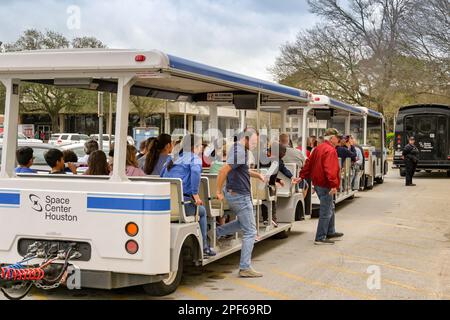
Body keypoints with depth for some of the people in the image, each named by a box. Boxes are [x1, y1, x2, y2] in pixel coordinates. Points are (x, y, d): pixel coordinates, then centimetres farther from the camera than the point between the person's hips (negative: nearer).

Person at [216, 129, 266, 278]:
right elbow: (224, 171, -29)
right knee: (250, 232, -3)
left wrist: (257, 175, 13)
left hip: (233, 193, 10)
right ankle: (245, 268, -1)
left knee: (243, 223, 30)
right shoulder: (239, 152, -21)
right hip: (240, 195, -10)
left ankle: (216, 232, 23)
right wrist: (219, 191, -21)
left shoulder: (240, 149, 10)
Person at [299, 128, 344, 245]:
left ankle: (330, 233, 31)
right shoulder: (331, 150, -17)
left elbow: (309, 163, 17)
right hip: (325, 185, -10)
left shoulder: (319, 148, 14)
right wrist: (333, 184, -30)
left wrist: (302, 176, 21)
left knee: (330, 209, 22)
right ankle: (320, 238, 0)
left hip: (318, 183, 10)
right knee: (326, 212, -3)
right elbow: (330, 169, -27)